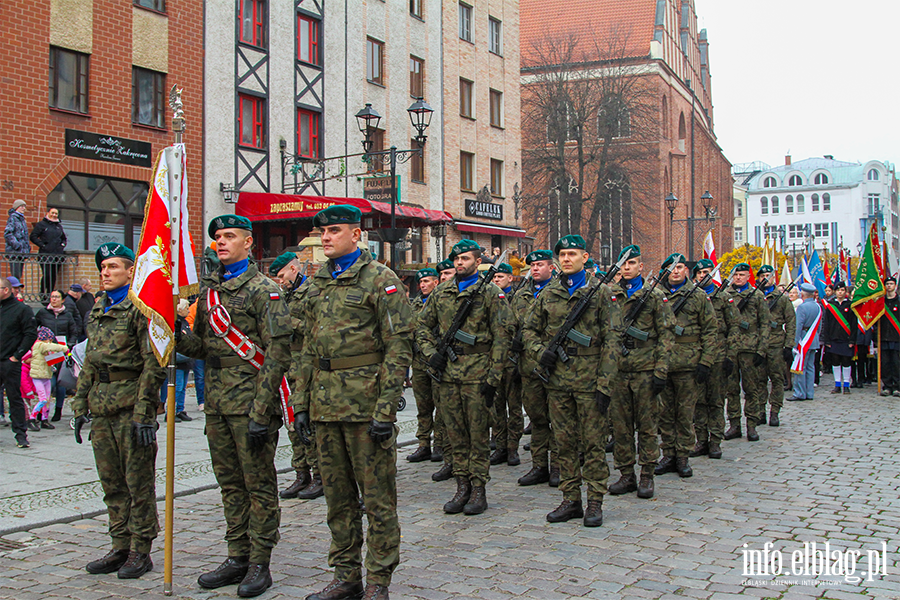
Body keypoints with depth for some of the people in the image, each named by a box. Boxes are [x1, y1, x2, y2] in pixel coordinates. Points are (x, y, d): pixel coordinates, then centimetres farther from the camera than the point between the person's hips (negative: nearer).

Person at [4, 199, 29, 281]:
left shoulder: (22, 219, 19)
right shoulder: (12, 218, -6)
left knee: (19, 276, 8)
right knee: (15, 275, -12)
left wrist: (27, 247, 15)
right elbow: (7, 233, -15)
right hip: (14, 252, -8)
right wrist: (16, 245, -21)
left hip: (22, 252, 8)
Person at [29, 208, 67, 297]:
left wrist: (62, 244, 14)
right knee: (47, 275, -12)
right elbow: (33, 236, -3)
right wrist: (42, 245, -9)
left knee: (54, 275, 5)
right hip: (45, 254, -5)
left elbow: (63, 238, 33)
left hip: (57, 255, 5)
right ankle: (42, 293, -1)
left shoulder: (59, 226, 20)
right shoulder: (41, 224, 3)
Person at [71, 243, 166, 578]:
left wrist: (143, 412, -18)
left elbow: (153, 363, -13)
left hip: (131, 407, -7)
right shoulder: (98, 310, 17)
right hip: (102, 409, 8)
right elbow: (89, 362, 21)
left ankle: (140, 551, 10)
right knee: (112, 484, 12)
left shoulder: (140, 308, -8)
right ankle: (120, 548, 22)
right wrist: (81, 406, 15)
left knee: (139, 483, 1)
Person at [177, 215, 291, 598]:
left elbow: (278, 351, -14)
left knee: (259, 483, 1)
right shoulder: (209, 289, 15)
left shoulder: (263, 289, -7)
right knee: (230, 483, 13)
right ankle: (238, 557, 23)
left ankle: (259, 564, 9)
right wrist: (176, 336, -6)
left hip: (250, 399, -7)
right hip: (217, 400, 7)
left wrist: (261, 412, -19)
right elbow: (200, 346, 17)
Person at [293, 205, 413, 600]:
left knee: (377, 494, 1)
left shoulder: (380, 279, -6)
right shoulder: (317, 284, 15)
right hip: (325, 403, 7)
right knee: (337, 494, 13)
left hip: (365, 400, -7)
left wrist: (385, 409, -17)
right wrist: (301, 403, 13)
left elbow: (399, 346, -11)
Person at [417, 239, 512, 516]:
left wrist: (493, 378, -11)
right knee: (456, 432, 9)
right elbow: (423, 326, 20)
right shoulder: (441, 292, 12)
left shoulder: (491, 293, -2)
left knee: (478, 432, 1)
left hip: (477, 371, -4)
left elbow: (501, 337, -6)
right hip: (447, 371, 5)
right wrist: (431, 353, 1)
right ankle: (462, 486, 19)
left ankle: (478, 489, 9)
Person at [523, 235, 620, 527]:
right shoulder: (548, 294, 10)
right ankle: (570, 500, 18)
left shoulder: (600, 292, -2)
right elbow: (530, 330, 18)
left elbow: (612, 341, -5)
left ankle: (595, 502, 10)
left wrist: (604, 385, -11)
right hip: (557, 378, 4)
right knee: (565, 442, 9)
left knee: (593, 441, 1)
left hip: (588, 379, -4)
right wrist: (541, 351, -4)